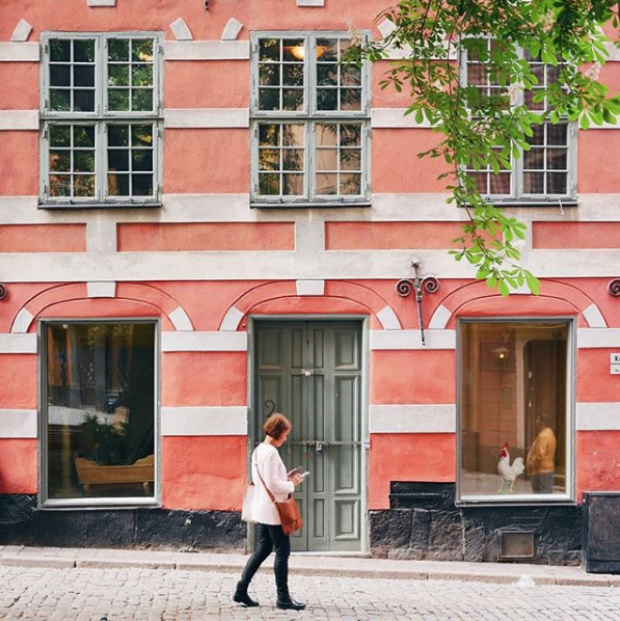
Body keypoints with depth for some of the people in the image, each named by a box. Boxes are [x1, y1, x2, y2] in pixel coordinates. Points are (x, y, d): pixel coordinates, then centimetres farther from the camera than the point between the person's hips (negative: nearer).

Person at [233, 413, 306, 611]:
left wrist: (286, 480, 10)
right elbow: (272, 484, -22)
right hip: (273, 510, -10)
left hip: (262, 509, 10)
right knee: (282, 552, -1)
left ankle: (241, 590, 15)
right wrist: (292, 485, -9)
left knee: (263, 550, 16)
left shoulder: (258, 451, 12)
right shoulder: (271, 452, -18)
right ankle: (283, 598, 4)